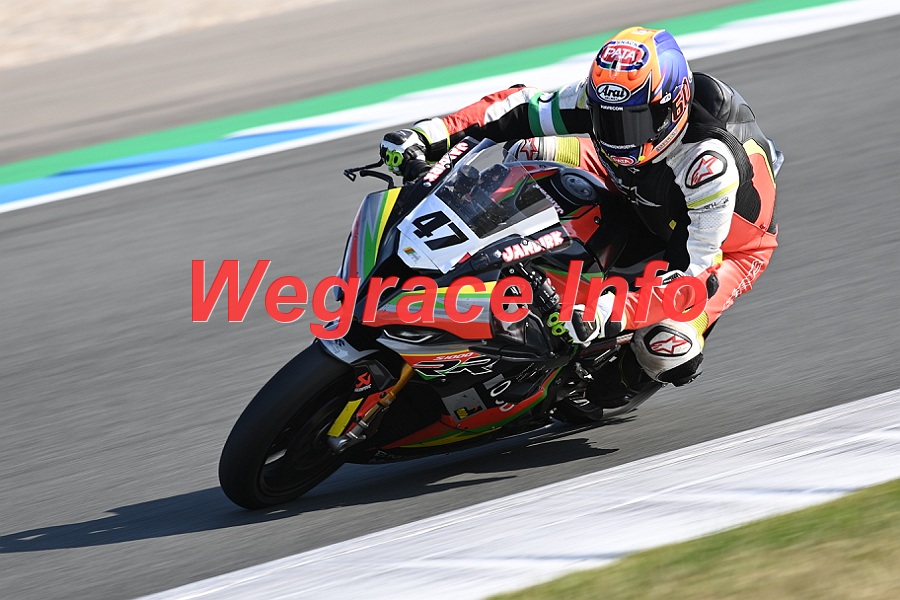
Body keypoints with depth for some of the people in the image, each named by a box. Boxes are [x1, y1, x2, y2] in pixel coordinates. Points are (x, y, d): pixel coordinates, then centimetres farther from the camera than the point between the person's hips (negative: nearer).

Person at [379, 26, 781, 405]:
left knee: (667, 349, -32)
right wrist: (433, 133, -28)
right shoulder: (603, 98, -26)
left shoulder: (710, 163, -42)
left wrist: (609, 314, -53)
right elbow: (521, 109, -15)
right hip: (641, 206, 5)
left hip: (727, 243, -5)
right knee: (533, 150, -11)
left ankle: (630, 379, 7)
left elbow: (692, 267, -42)